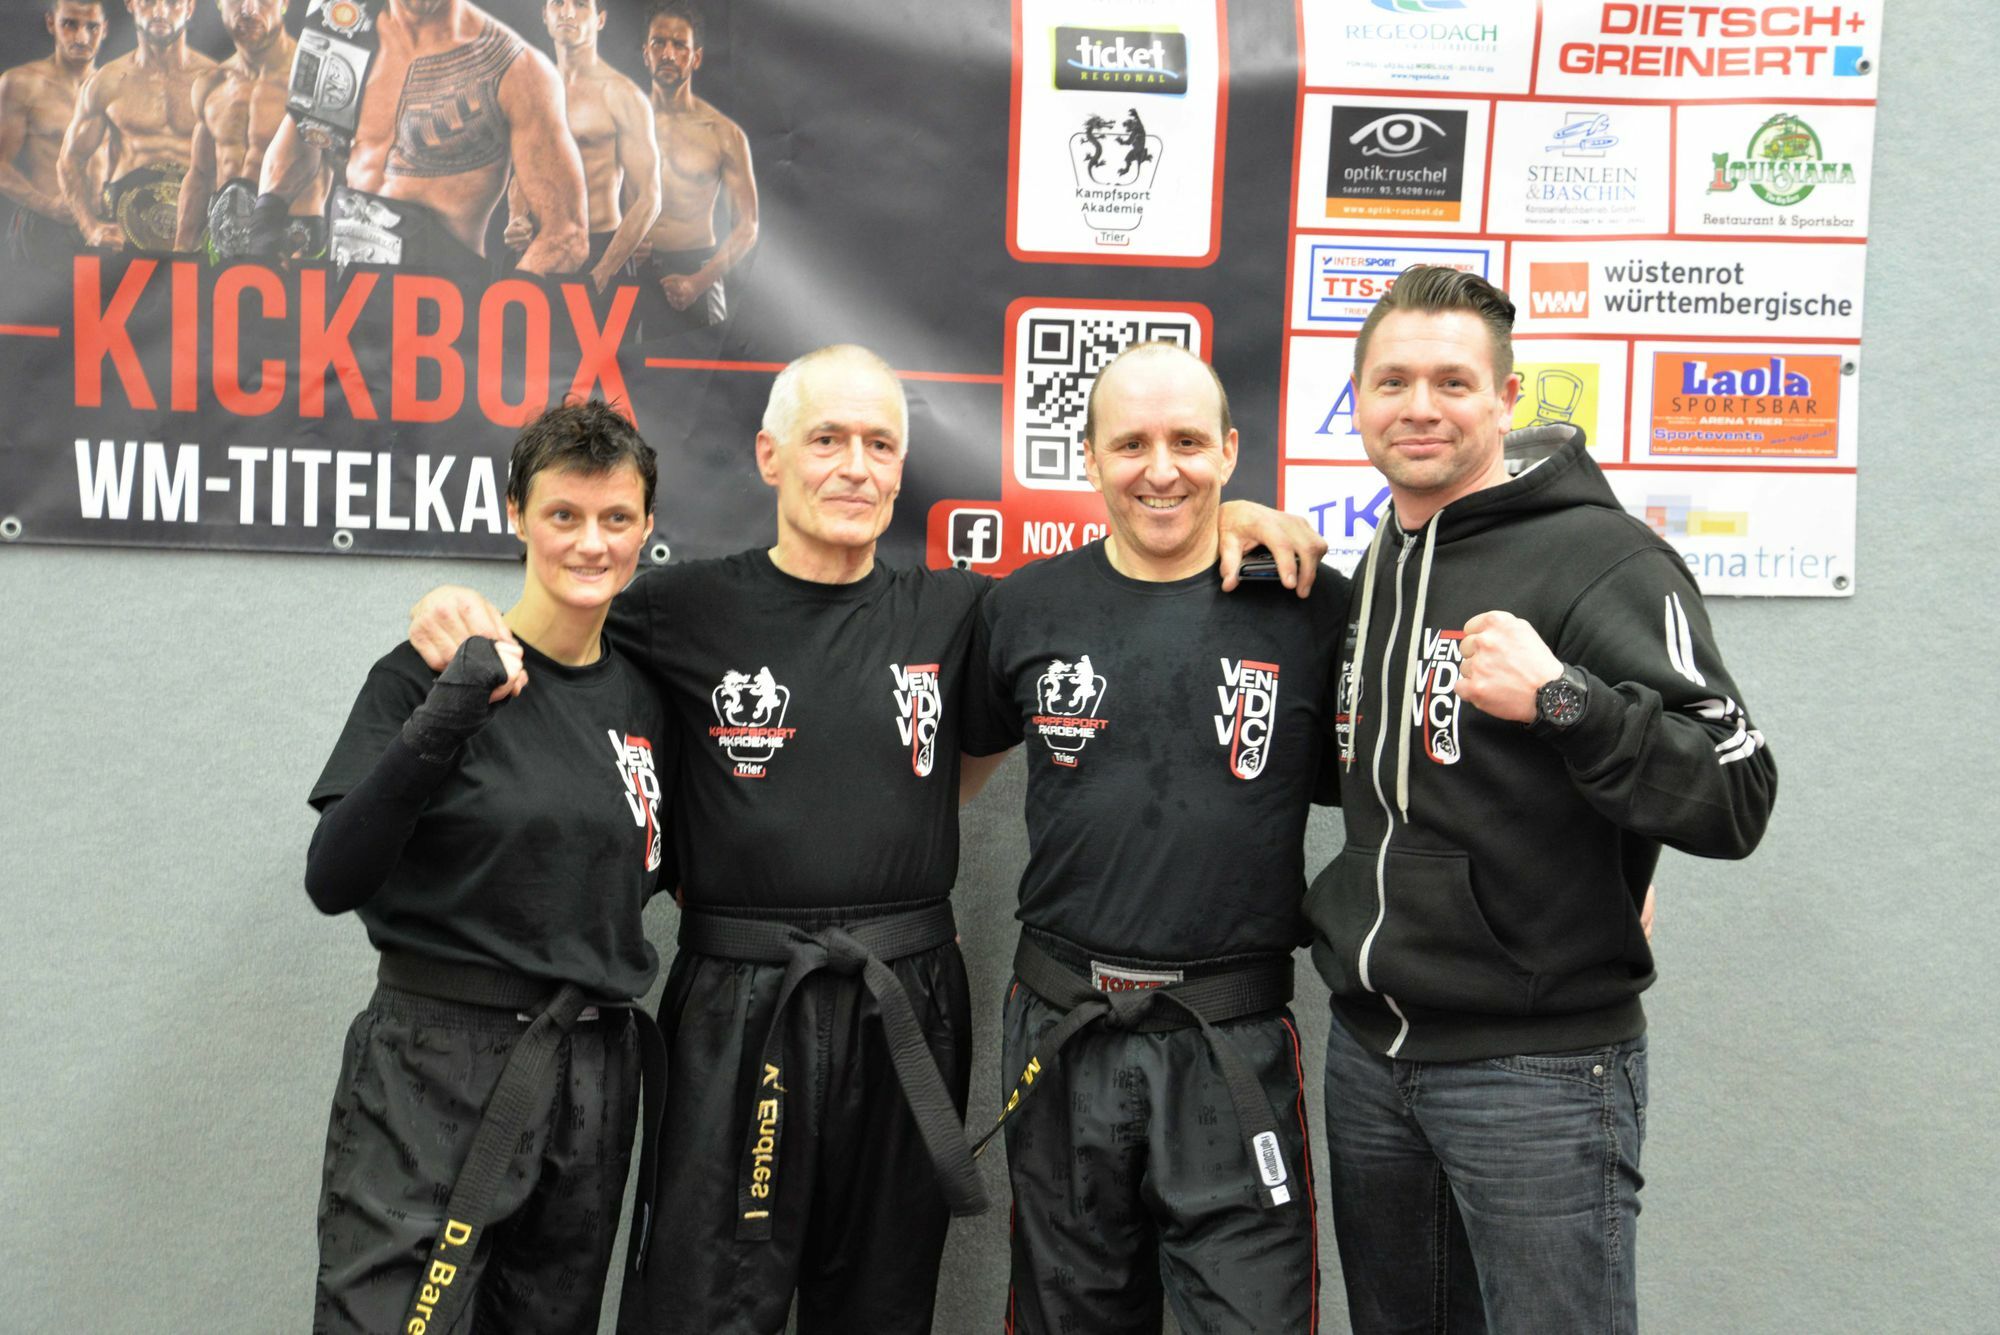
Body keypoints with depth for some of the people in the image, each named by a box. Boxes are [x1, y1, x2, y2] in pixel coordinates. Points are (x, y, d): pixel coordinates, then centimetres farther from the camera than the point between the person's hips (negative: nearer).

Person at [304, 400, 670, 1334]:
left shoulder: (646, 698, 6)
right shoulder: (433, 672, -8)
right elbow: (333, 883, -16)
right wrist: (441, 724, -26)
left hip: (591, 1078, 5)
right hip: (434, 1075, -5)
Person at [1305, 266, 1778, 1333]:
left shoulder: (1599, 557, -12)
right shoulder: (1369, 575, 10)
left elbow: (1735, 804, -18)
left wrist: (1560, 697, -29)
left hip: (1538, 1066, -6)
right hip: (1368, 1050, 7)